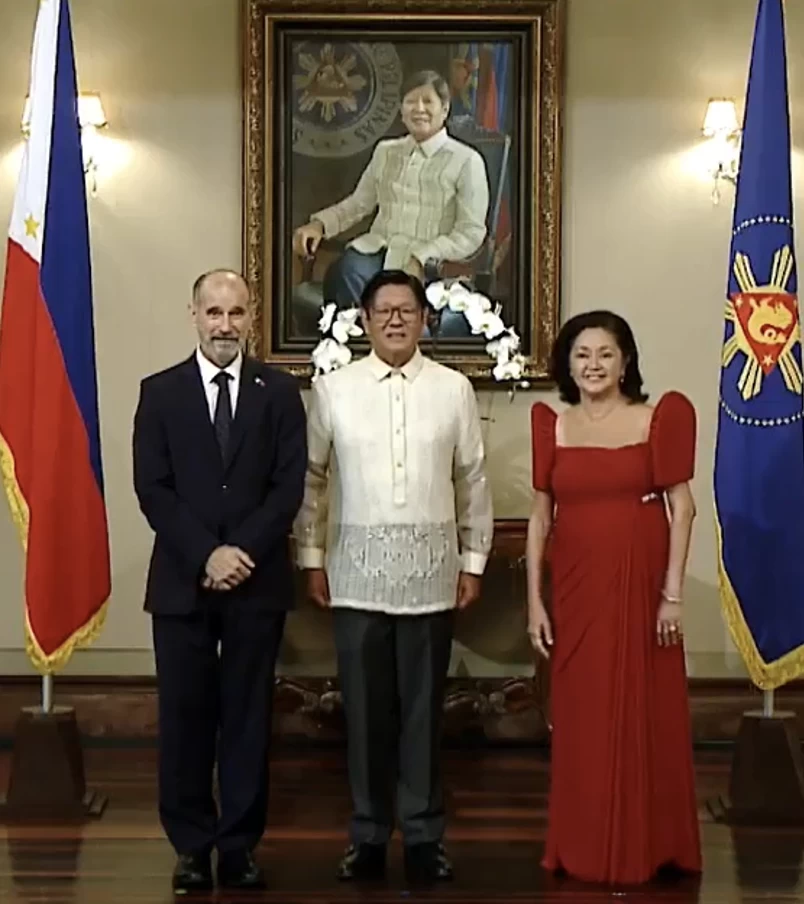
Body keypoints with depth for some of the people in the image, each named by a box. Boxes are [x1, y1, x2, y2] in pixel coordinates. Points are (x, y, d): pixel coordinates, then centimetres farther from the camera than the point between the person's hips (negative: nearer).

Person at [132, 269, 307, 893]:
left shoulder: (280, 391, 5)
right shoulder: (160, 392, 4)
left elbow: (290, 486, -2)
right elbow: (153, 489, -2)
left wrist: (242, 552, -12)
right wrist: (206, 555, -12)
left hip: (258, 580, 0)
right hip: (182, 580, 0)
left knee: (248, 716, 5)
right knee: (185, 717, 4)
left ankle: (241, 844, 14)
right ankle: (192, 844, 15)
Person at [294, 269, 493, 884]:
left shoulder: (454, 389, 3)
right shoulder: (333, 389, 3)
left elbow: (473, 481, 7)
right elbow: (310, 477, 6)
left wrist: (474, 560, 6)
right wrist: (311, 557, 4)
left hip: (430, 571, 0)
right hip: (357, 570, 0)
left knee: (423, 708, 5)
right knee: (365, 708, 6)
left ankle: (425, 835, 17)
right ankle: (368, 834, 18)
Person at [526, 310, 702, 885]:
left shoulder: (659, 418, -1)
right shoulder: (552, 426, 6)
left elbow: (682, 507, -2)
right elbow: (540, 516, 6)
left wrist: (673, 593, -8)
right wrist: (535, 601, 2)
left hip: (638, 585, -2)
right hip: (575, 587, 2)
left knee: (643, 716, 4)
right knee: (580, 720, 7)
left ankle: (643, 848, 18)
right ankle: (582, 849, 19)